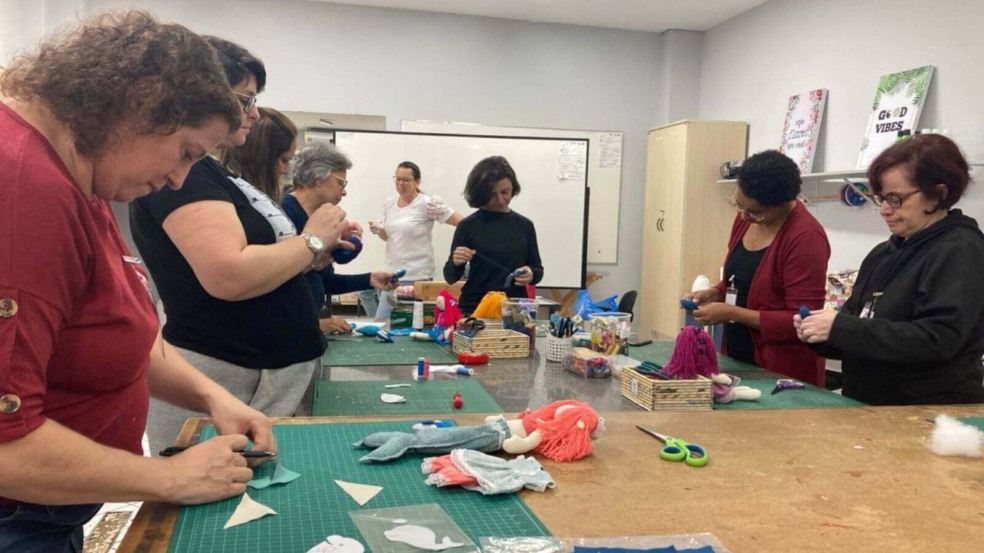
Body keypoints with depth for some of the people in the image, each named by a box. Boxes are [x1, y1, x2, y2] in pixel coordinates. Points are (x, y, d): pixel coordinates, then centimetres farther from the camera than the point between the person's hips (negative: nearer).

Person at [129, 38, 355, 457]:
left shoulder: (206, 170, 15)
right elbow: (230, 276, -28)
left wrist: (312, 256, 4)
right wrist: (312, 239, -14)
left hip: (264, 372, 10)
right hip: (224, 378, -10)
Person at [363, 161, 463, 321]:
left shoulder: (427, 204, -12)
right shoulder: (389, 203, 7)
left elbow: (463, 223, -14)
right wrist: (377, 230, -2)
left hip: (416, 276, -6)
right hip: (393, 273, 6)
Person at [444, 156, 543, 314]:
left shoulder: (524, 225, 3)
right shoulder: (468, 226, -4)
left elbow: (538, 269, 11)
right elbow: (451, 277, 0)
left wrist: (531, 274, -10)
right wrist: (455, 262, -20)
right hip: (474, 310, -2)